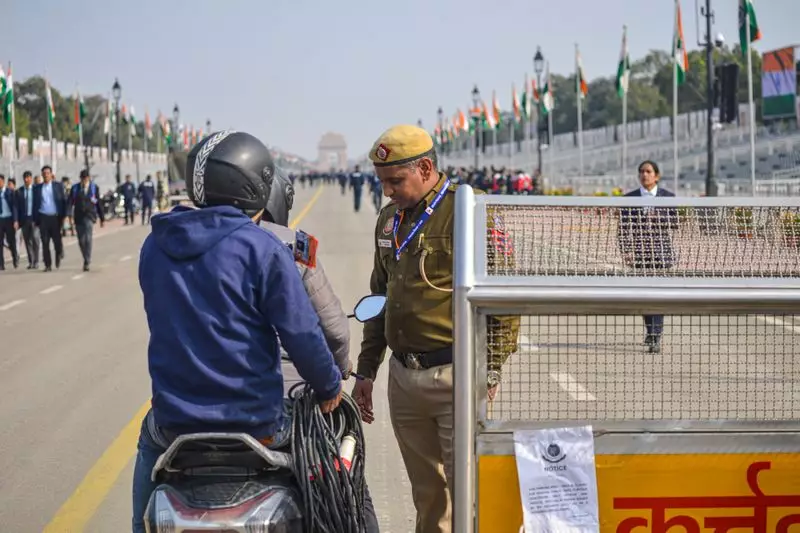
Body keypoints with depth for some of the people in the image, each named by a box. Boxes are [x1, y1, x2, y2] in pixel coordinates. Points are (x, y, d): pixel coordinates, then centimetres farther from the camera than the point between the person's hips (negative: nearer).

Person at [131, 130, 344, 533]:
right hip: (253, 423, -4)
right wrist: (330, 387, 5)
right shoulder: (262, 249, -12)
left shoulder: (155, 246, 3)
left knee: (151, 436, 32)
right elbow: (302, 335, -12)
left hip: (175, 424, 4)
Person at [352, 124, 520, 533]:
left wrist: (489, 373, -13)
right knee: (427, 494, 13)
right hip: (403, 377, 7)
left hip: (454, 376, -7)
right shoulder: (389, 219, 14)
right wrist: (366, 371, 21)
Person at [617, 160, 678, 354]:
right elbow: (623, 227, 3)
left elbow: (675, 223, 3)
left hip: (661, 250, -2)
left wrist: (658, 218, -14)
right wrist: (625, 250, -8)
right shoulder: (629, 198, 5)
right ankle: (650, 331, 27)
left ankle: (656, 338, -14)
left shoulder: (668, 197, 4)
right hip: (640, 250, 2)